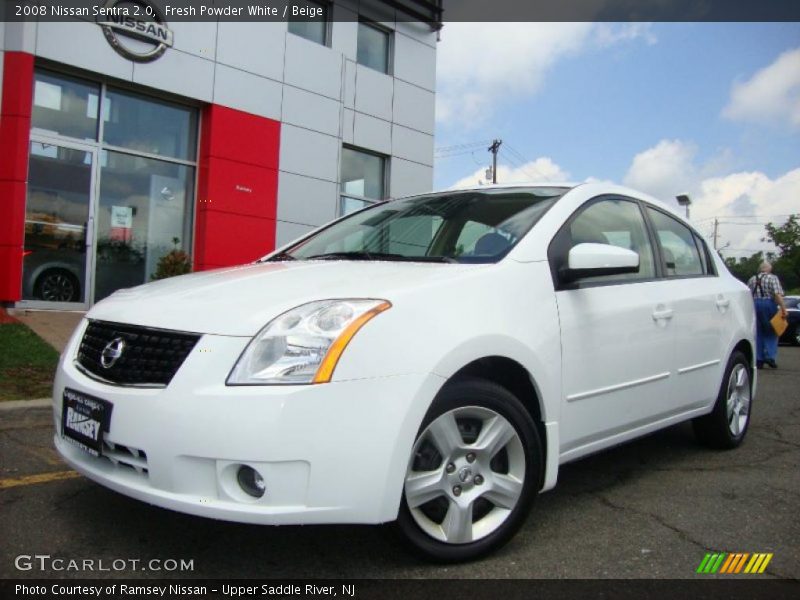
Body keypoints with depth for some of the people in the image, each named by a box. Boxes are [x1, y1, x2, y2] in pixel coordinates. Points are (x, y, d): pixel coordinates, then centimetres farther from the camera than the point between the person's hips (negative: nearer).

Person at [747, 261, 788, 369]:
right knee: (771, 332, 5)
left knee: (758, 333, 8)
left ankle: (759, 360, 6)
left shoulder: (752, 279, 13)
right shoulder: (773, 278, -2)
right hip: (768, 304, -4)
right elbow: (778, 294, -14)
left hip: (754, 305, 4)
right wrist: (783, 308, -16)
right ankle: (770, 356, -7)